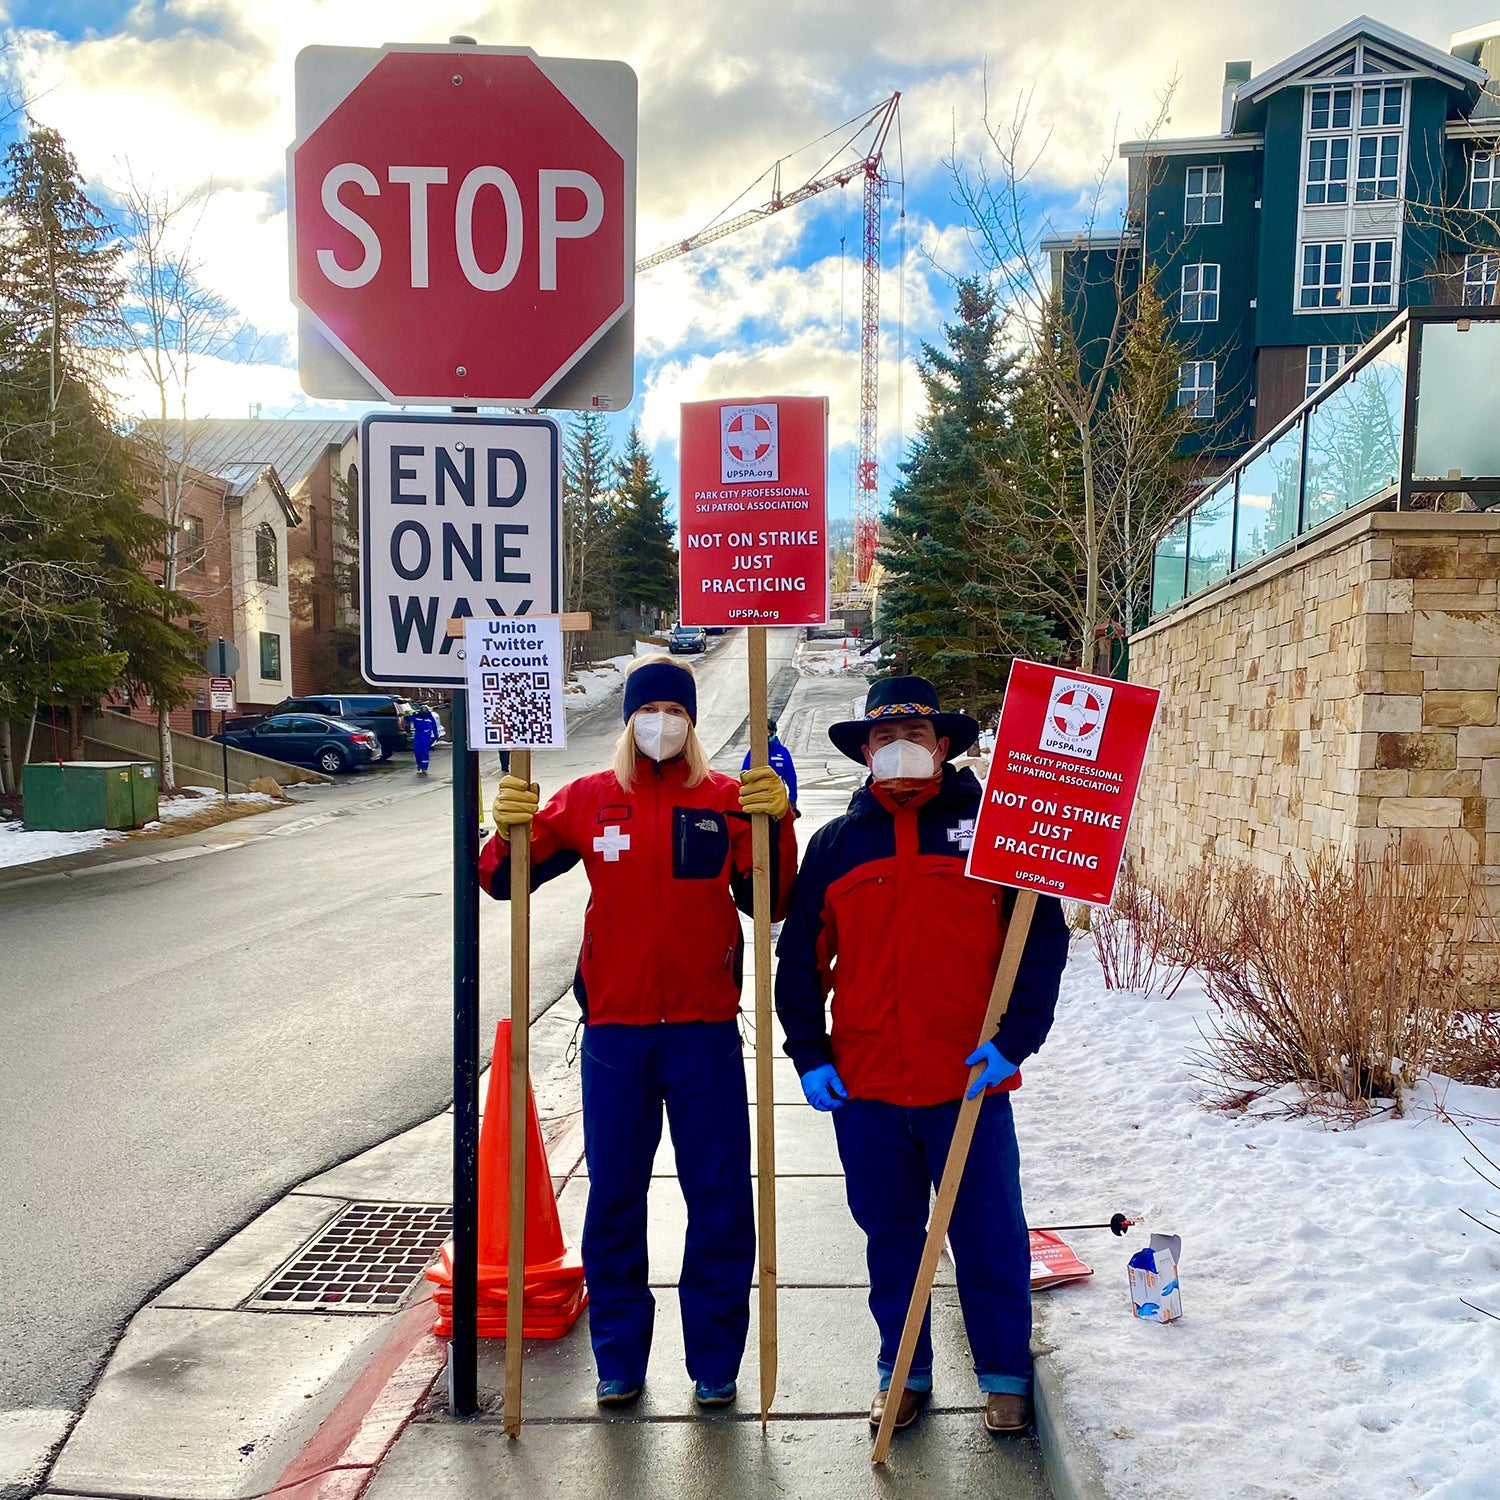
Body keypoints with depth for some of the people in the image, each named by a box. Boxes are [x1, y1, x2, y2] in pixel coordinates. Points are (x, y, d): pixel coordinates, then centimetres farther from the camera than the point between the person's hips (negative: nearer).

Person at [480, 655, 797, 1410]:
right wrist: (509, 832, -17)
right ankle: (618, 1357, 29)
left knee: (720, 1199, 7)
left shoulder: (729, 799, -1)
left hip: (704, 1027, -1)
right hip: (614, 1028, 1)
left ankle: (714, 1360, 26)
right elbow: (505, 882, 3)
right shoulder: (589, 799, 2)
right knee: (613, 1199, 11)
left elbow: (769, 901, -7)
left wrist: (777, 824, -21)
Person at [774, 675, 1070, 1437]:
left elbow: (1044, 937, -2)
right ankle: (903, 1372, 34)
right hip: (865, 1085, 2)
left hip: (970, 1079, -2)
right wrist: (809, 1054, 1)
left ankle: (1005, 1373, 32)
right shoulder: (835, 843, 5)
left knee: (990, 1235, 11)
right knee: (889, 1236, 15)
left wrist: (1014, 1038, -11)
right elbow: (800, 957, 8)